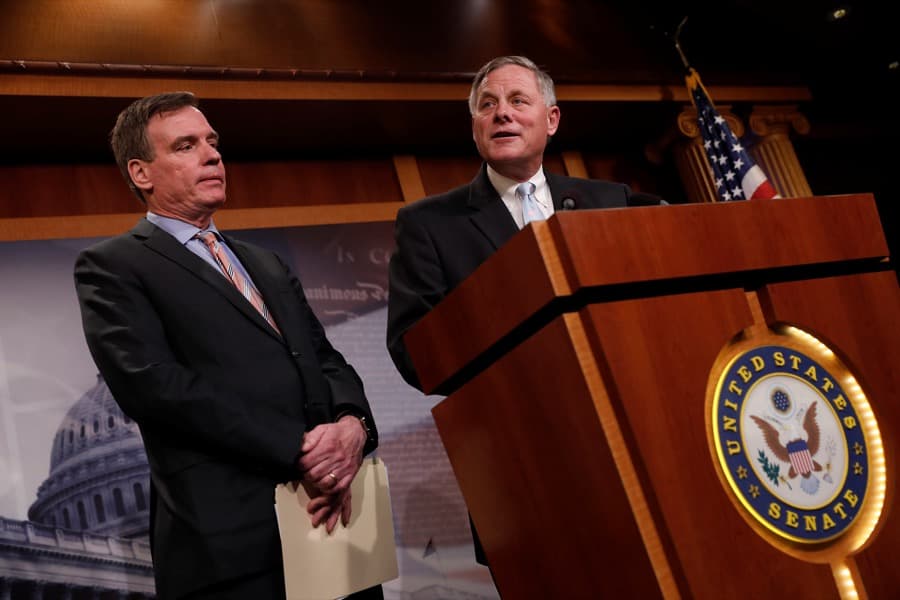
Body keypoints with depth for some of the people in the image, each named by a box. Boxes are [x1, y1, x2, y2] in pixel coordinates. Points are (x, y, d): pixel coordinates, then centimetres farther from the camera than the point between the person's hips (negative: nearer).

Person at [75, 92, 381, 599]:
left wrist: (352, 424, -9)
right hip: (230, 540, -6)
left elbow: (326, 359, 15)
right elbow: (150, 382, -13)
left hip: (333, 513, 6)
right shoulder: (112, 268, 1)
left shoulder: (268, 266, 22)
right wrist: (298, 451, -17)